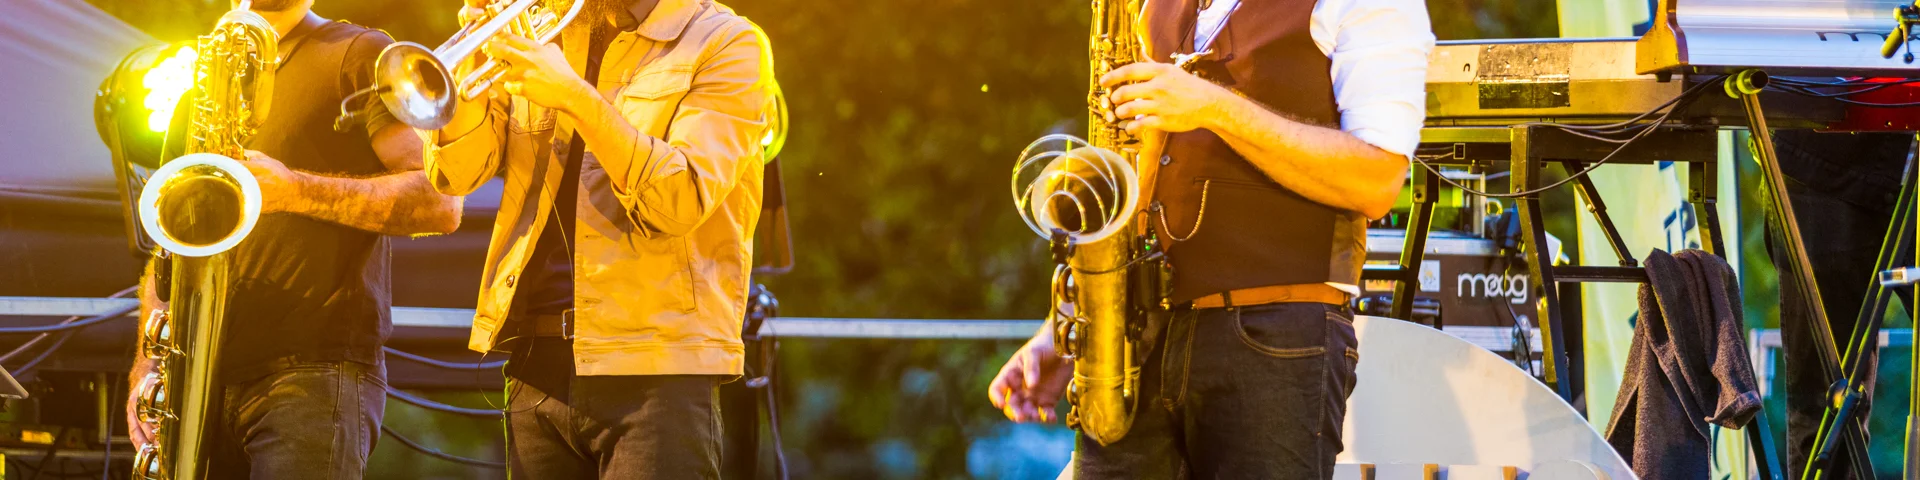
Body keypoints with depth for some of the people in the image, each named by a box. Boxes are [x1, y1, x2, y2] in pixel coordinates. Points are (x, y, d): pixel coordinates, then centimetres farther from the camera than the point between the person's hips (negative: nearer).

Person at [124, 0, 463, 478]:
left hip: (317, 371, -6)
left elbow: (440, 203, -7)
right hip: (208, 378, 6)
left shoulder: (359, 54, 6)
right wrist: (146, 369, 6)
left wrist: (294, 189, -18)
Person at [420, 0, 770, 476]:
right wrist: (473, 64, -10)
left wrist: (574, 95, -21)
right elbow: (455, 173, 6)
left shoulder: (726, 41, -1)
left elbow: (681, 203, -15)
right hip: (536, 365, 5)